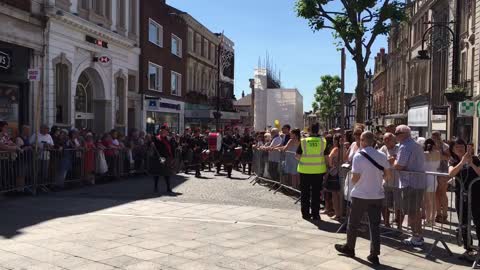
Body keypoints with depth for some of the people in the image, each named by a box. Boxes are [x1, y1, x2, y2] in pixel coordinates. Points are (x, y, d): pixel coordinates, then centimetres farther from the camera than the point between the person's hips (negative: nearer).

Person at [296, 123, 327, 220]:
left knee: (305, 193, 12)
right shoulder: (323, 141, -5)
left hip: (305, 170, 0)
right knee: (316, 193, 9)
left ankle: (306, 213, 18)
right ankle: (315, 214, 13)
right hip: (319, 170, 1)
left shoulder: (303, 141, -8)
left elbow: (298, 156, -4)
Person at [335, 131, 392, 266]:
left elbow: (355, 178, -15)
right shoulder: (382, 156, 0)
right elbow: (389, 176, 4)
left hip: (360, 195, -4)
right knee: (375, 225, 8)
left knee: (353, 223, 13)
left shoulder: (358, 156, -14)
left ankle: (349, 248, 28)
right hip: (377, 195, 4)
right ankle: (374, 255, 9)